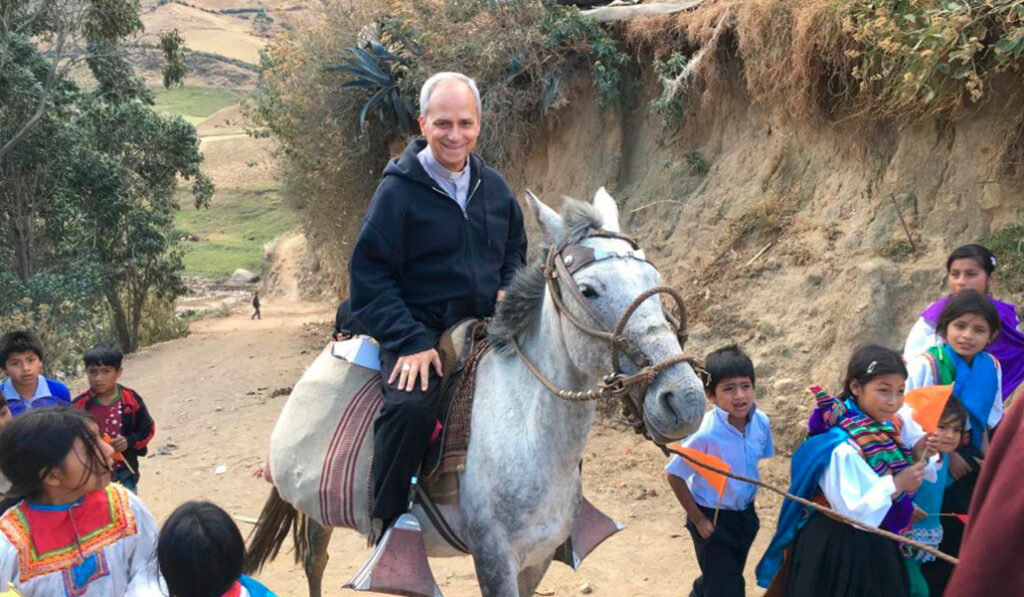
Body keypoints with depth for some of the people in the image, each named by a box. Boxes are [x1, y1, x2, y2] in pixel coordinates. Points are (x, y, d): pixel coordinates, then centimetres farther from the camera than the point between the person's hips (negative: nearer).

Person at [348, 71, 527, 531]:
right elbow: (369, 278, -11)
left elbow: (516, 250, 25)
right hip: (418, 333, -6)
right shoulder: (398, 190, -9)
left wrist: (509, 290, 3)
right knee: (410, 405, -34)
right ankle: (387, 523, -13)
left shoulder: (493, 187, 9)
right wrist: (411, 342, -22)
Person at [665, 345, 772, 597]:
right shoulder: (705, 434, -30)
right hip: (713, 519, -5)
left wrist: (748, 504, 8)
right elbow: (675, 476, -19)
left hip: (745, 515, 6)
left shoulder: (761, 422, -13)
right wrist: (698, 519, -13)